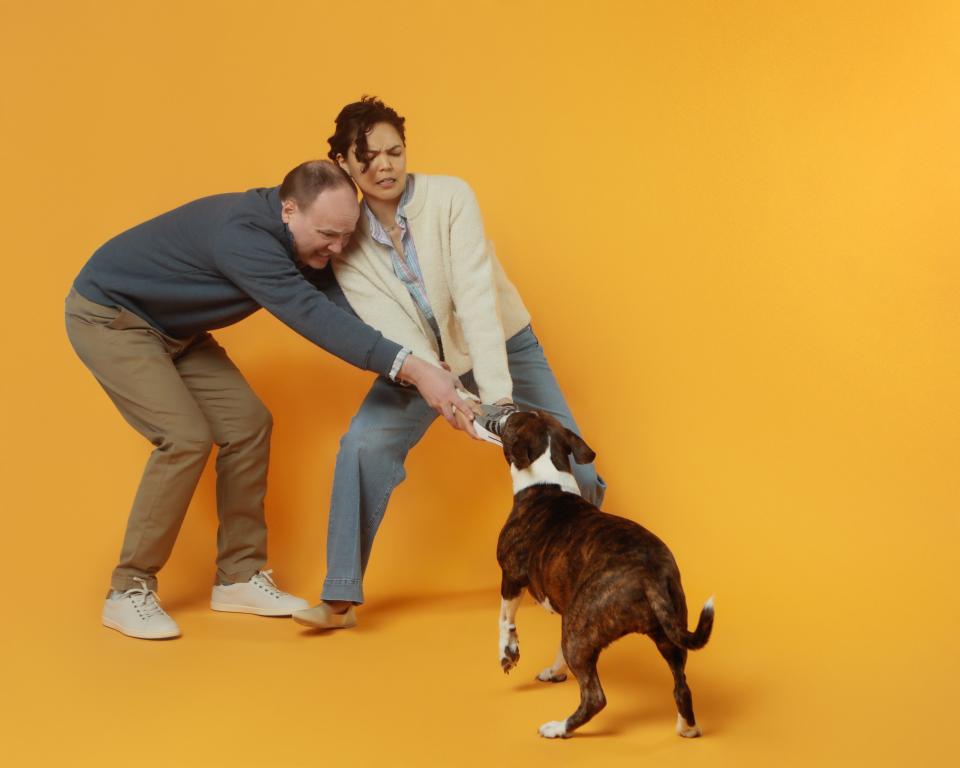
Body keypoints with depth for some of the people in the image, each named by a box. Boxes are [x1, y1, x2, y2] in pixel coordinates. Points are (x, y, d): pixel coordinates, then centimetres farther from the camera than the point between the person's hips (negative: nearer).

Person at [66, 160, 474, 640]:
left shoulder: (285, 236, -7)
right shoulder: (242, 235, -35)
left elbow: (321, 304, 6)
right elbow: (309, 314, -45)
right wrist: (411, 368, -51)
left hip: (171, 328, 9)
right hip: (108, 317, -9)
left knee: (247, 425, -2)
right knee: (186, 438, -21)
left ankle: (238, 577, 7)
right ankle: (128, 591, -8)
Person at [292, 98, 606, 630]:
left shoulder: (450, 198, -23)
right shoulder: (347, 240, -13)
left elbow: (477, 298, -32)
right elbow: (388, 330, -23)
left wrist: (499, 396, -42)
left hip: (503, 346, -2)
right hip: (421, 360, 2)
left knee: (574, 475, -10)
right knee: (363, 445, -22)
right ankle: (341, 598, -11)